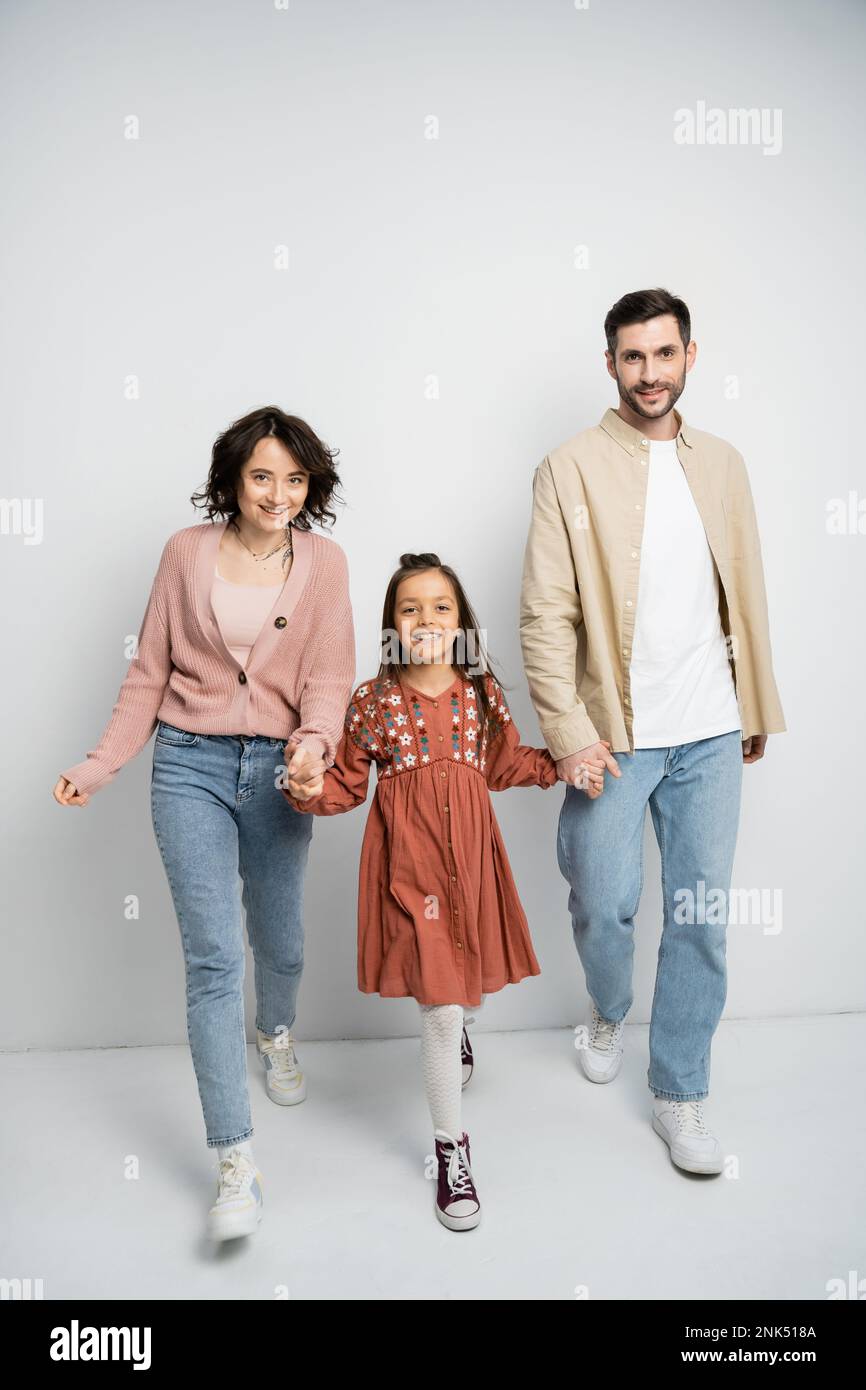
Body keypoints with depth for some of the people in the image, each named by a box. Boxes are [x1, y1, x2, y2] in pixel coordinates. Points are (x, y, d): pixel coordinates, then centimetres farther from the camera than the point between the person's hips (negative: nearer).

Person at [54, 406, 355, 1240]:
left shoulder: (323, 561, 1)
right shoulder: (187, 553, 1)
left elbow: (329, 671, -8)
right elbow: (149, 673, 6)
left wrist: (314, 740, -29)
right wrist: (99, 766, 0)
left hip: (277, 770, 1)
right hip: (190, 765, -1)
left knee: (279, 941, 17)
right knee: (211, 957, -6)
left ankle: (274, 1033, 53)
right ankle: (235, 1163, 2)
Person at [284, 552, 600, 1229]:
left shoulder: (483, 691, 5)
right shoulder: (373, 702, -2)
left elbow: (504, 764, 16)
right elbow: (349, 782, 2)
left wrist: (564, 763, 7)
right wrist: (311, 790, -17)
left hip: (470, 854, 3)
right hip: (409, 860, -3)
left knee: (464, 980, 18)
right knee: (441, 1008, -2)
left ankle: (453, 1022, 59)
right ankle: (452, 1146, 16)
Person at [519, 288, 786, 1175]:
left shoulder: (722, 465, 10)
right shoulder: (572, 469, -5)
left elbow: (745, 596, 13)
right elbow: (545, 617, -9)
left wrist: (758, 706, 13)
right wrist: (568, 730, -15)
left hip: (709, 734, 4)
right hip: (614, 733, -3)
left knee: (703, 918, 7)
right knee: (604, 907, 3)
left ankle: (679, 1095, 25)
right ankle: (609, 1015, 38)